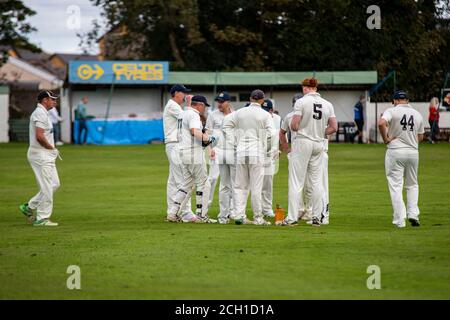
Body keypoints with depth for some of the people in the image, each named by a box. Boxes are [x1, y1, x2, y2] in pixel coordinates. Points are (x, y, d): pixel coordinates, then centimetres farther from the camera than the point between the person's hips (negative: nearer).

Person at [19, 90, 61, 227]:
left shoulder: (41, 113, 18)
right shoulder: (41, 114, -16)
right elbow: (39, 136, -25)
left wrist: (52, 149, 9)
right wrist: (52, 148, -12)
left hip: (46, 155, 10)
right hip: (41, 155, -10)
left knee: (54, 184, 14)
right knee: (47, 187, -6)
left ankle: (29, 207, 18)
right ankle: (42, 219, -1)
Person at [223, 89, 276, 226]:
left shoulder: (239, 112, 8)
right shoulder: (265, 115, -2)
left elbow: (226, 126, 13)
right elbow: (271, 135, -10)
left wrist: (233, 142, 13)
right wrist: (269, 150, 2)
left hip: (241, 152, 3)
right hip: (257, 153, -3)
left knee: (240, 185, 10)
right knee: (256, 187, -1)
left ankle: (239, 215, 2)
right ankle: (258, 218, 1)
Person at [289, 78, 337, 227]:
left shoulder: (301, 102, -9)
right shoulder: (327, 104, 5)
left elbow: (294, 126, -13)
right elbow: (334, 127, 4)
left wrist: (294, 128, 8)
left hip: (303, 142, -5)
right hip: (319, 144, 5)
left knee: (296, 181, -2)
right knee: (317, 181, 11)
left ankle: (292, 217, -6)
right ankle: (317, 217, 10)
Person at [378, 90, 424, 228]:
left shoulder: (392, 111, -7)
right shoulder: (417, 114, 7)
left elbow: (381, 123, -26)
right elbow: (420, 137, 13)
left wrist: (385, 139, -13)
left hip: (395, 151, -4)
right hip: (413, 152, 4)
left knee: (396, 186, 1)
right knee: (412, 184, 20)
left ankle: (400, 220, -4)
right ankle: (413, 214, 8)